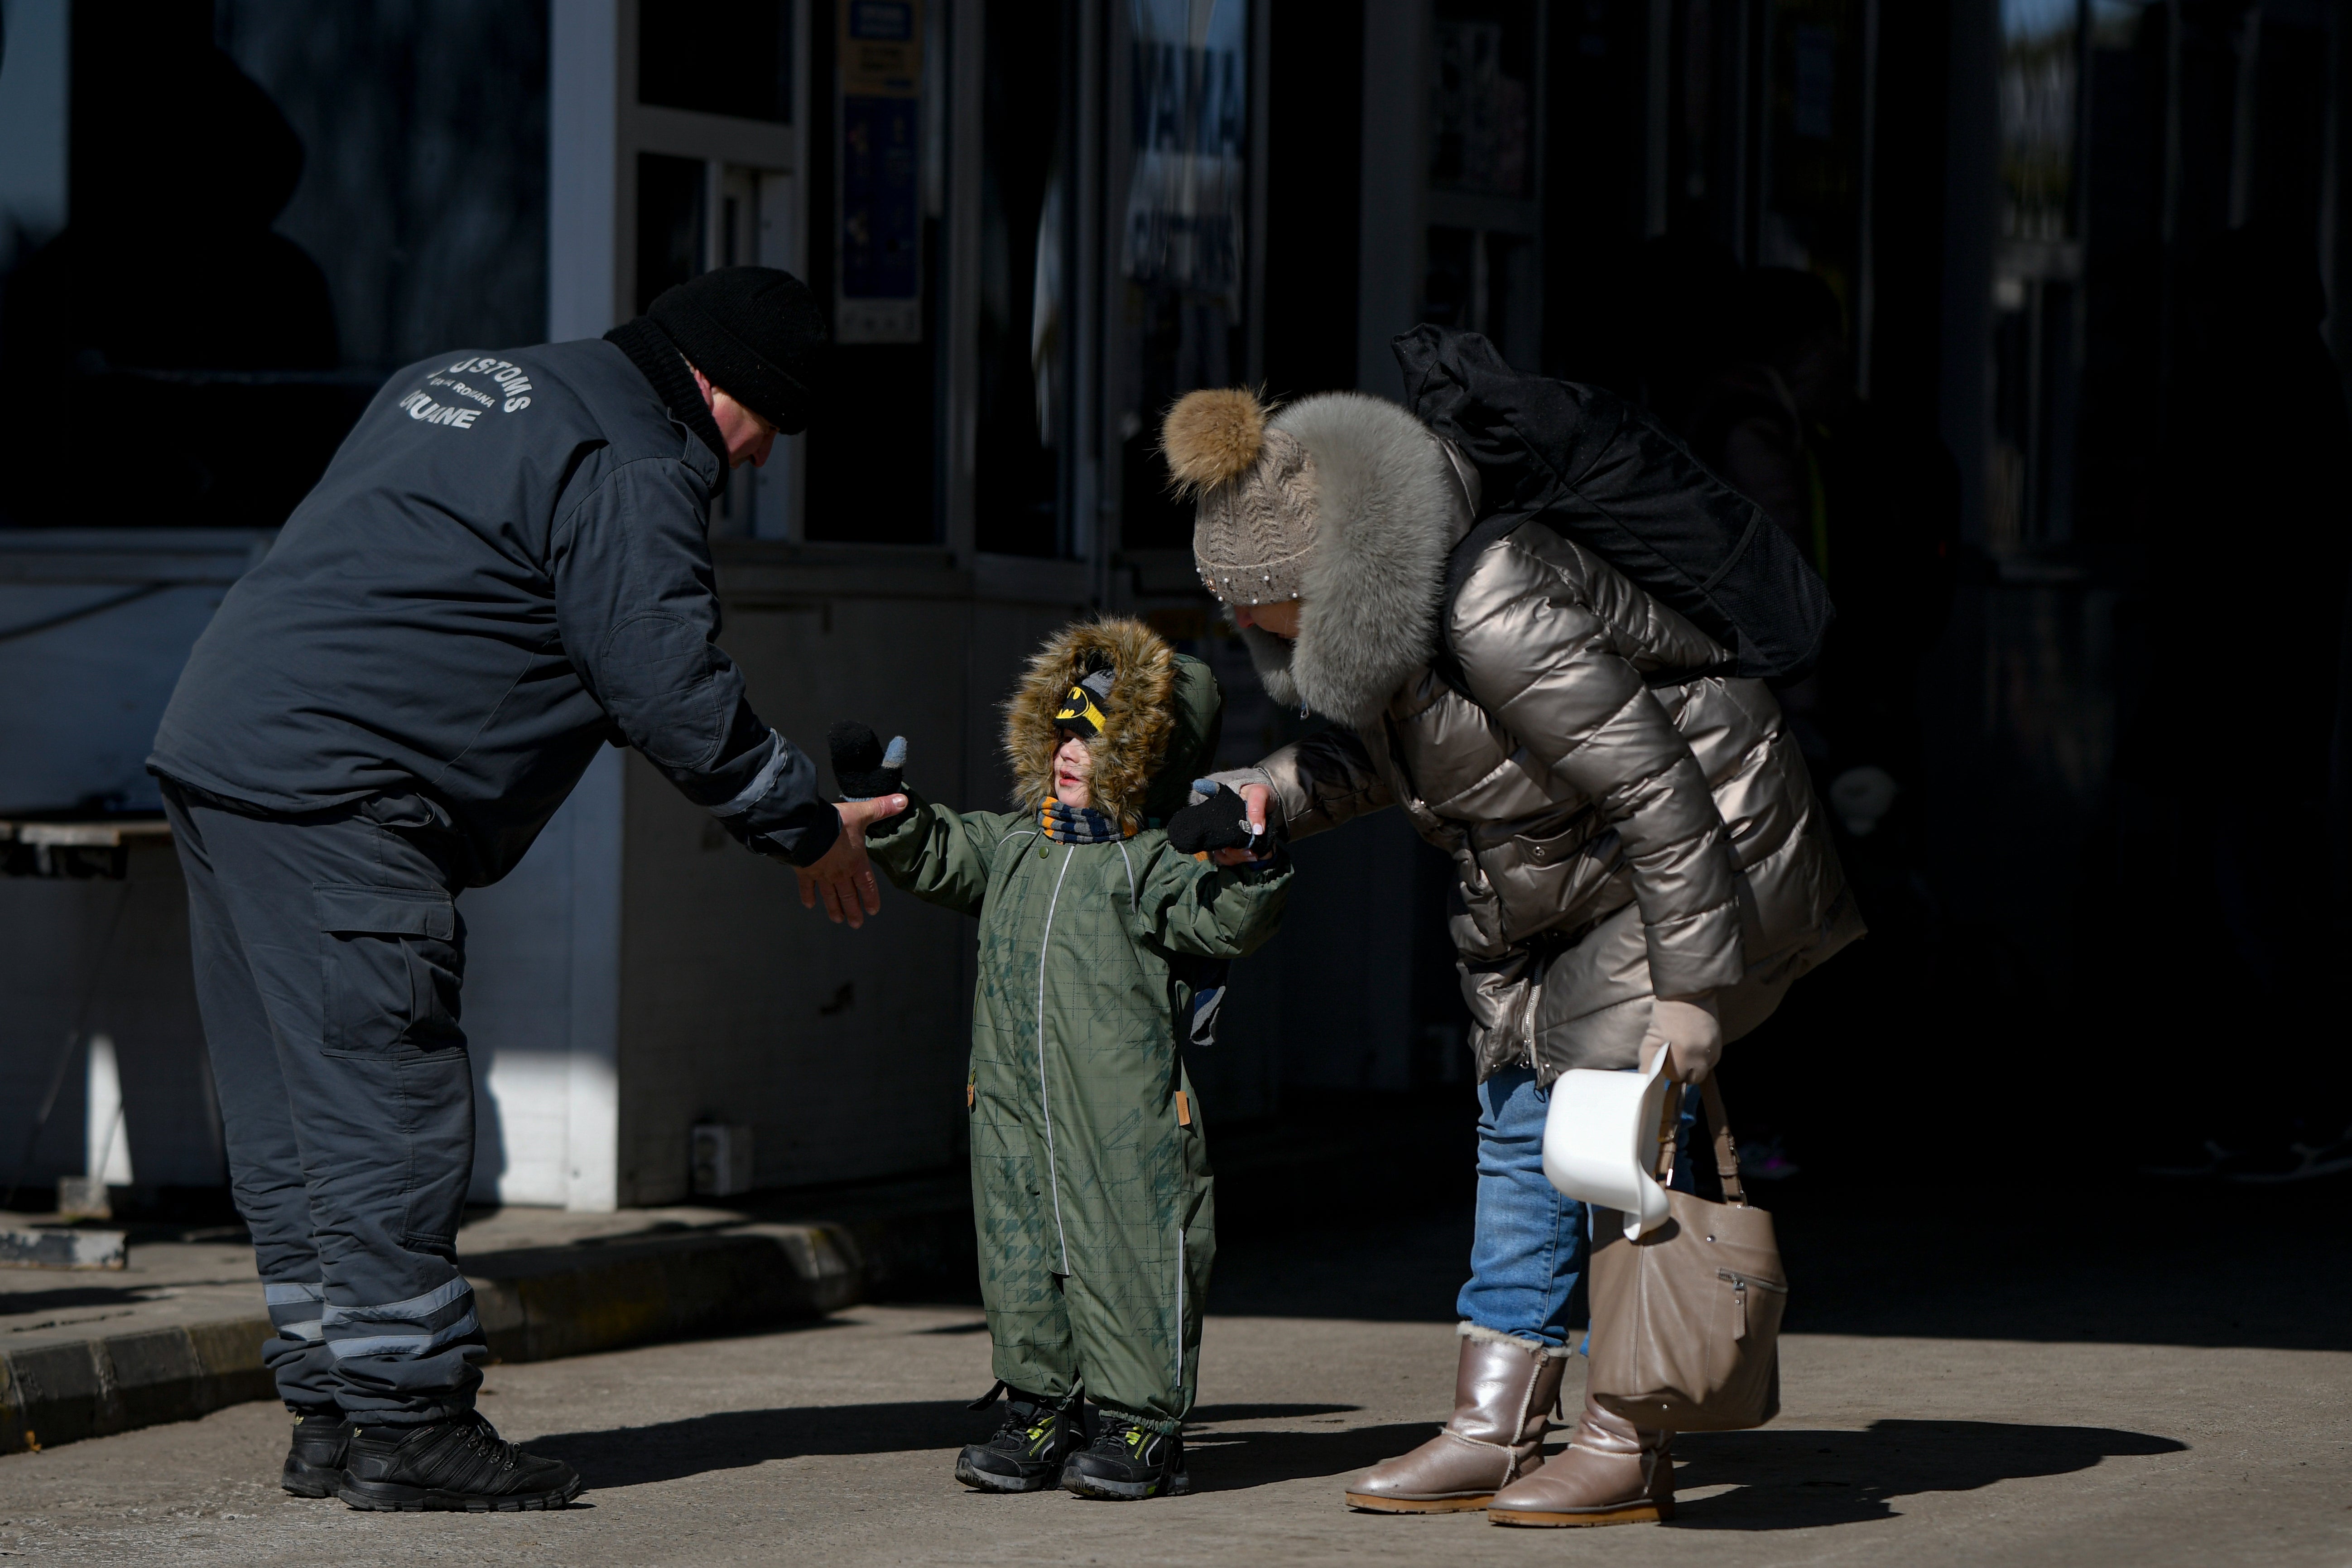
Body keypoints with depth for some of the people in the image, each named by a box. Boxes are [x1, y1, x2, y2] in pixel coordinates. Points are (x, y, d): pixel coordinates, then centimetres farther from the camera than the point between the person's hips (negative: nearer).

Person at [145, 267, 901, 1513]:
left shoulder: (462, 385, 22)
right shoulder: (631, 467, -8)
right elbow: (670, 686, -10)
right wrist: (804, 829, 2)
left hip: (215, 753, 10)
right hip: (333, 799, -10)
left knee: (291, 1115, 11)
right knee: (389, 1107, -8)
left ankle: (331, 1410, 14)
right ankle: (405, 1423, -8)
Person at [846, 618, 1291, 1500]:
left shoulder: (1152, 860, -4)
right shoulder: (1013, 845, 17)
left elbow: (1226, 924, -14)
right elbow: (934, 858, 22)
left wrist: (1246, 863, -32)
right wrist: (885, 806, 7)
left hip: (1124, 1113, -6)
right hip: (1014, 1111, 6)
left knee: (1124, 1259, -4)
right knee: (1022, 1260, 10)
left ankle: (1143, 1427, 3)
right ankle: (1041, 1413, 19)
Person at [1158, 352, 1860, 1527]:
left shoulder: (1490, 617, -33)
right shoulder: (1358, 604, -4)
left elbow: (1656, 793, -30)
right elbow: (1375, 750, 16)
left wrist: (1691, 984, -27)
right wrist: (1273, 794, -5)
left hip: (1695, 849, -10)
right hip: (1556, 891, 10)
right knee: (1519, 1128, 9)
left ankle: (1628, 1446, -2)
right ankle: (1493, 1430, 13)